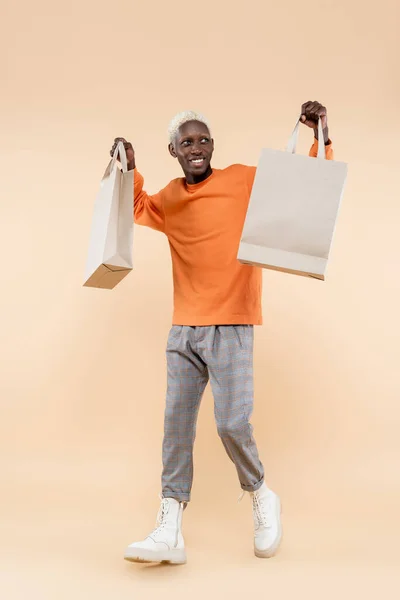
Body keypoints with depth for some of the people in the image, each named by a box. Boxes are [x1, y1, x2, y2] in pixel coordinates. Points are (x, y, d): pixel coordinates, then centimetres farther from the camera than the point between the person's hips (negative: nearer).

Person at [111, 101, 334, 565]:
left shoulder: (244, 180, -1)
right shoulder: (168, 200, 13)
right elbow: (137, 209, 35)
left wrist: (320, 135, -12)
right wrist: (130, 170, 18)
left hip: (230, 327, -4)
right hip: (183, 329, 5)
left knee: (232, 424, -11)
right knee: (176, 426, -2)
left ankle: (261, 499, 19)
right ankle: (169, 531, 2)